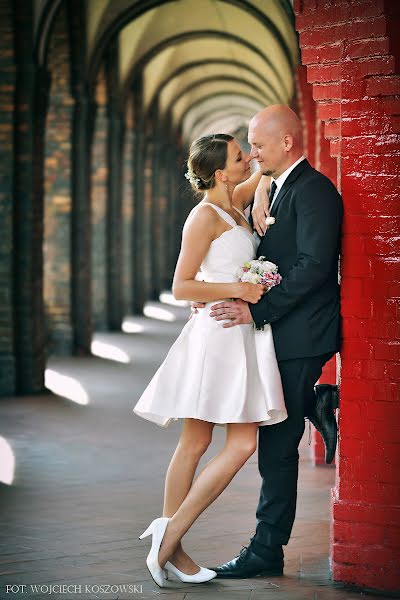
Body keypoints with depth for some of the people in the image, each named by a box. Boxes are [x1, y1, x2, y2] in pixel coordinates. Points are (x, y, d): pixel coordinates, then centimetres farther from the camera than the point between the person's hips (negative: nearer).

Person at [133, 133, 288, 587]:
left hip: (241, 337, 9)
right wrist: (235, 290, -18)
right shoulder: (205, 216, -9)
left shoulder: (233, 205, 16)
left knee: (195, 443, 6)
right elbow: (181, 287, -12)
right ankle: (169, 536, -9)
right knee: (242, 444, -12)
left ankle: (169, 545, 8)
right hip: (217, 334, -9)